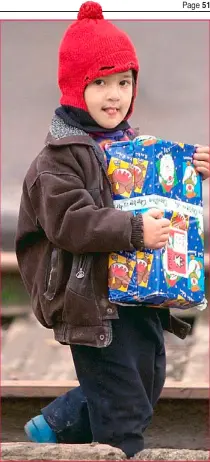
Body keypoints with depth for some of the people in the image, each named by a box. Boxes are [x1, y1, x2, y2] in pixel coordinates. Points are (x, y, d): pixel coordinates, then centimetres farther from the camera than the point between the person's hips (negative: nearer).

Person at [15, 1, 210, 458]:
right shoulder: (62, 156, -14)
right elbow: (68, 222, -25)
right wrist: (134, 231, -32)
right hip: (93, 299, -8)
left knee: (147, 385, 18)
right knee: (122, 405, -5)